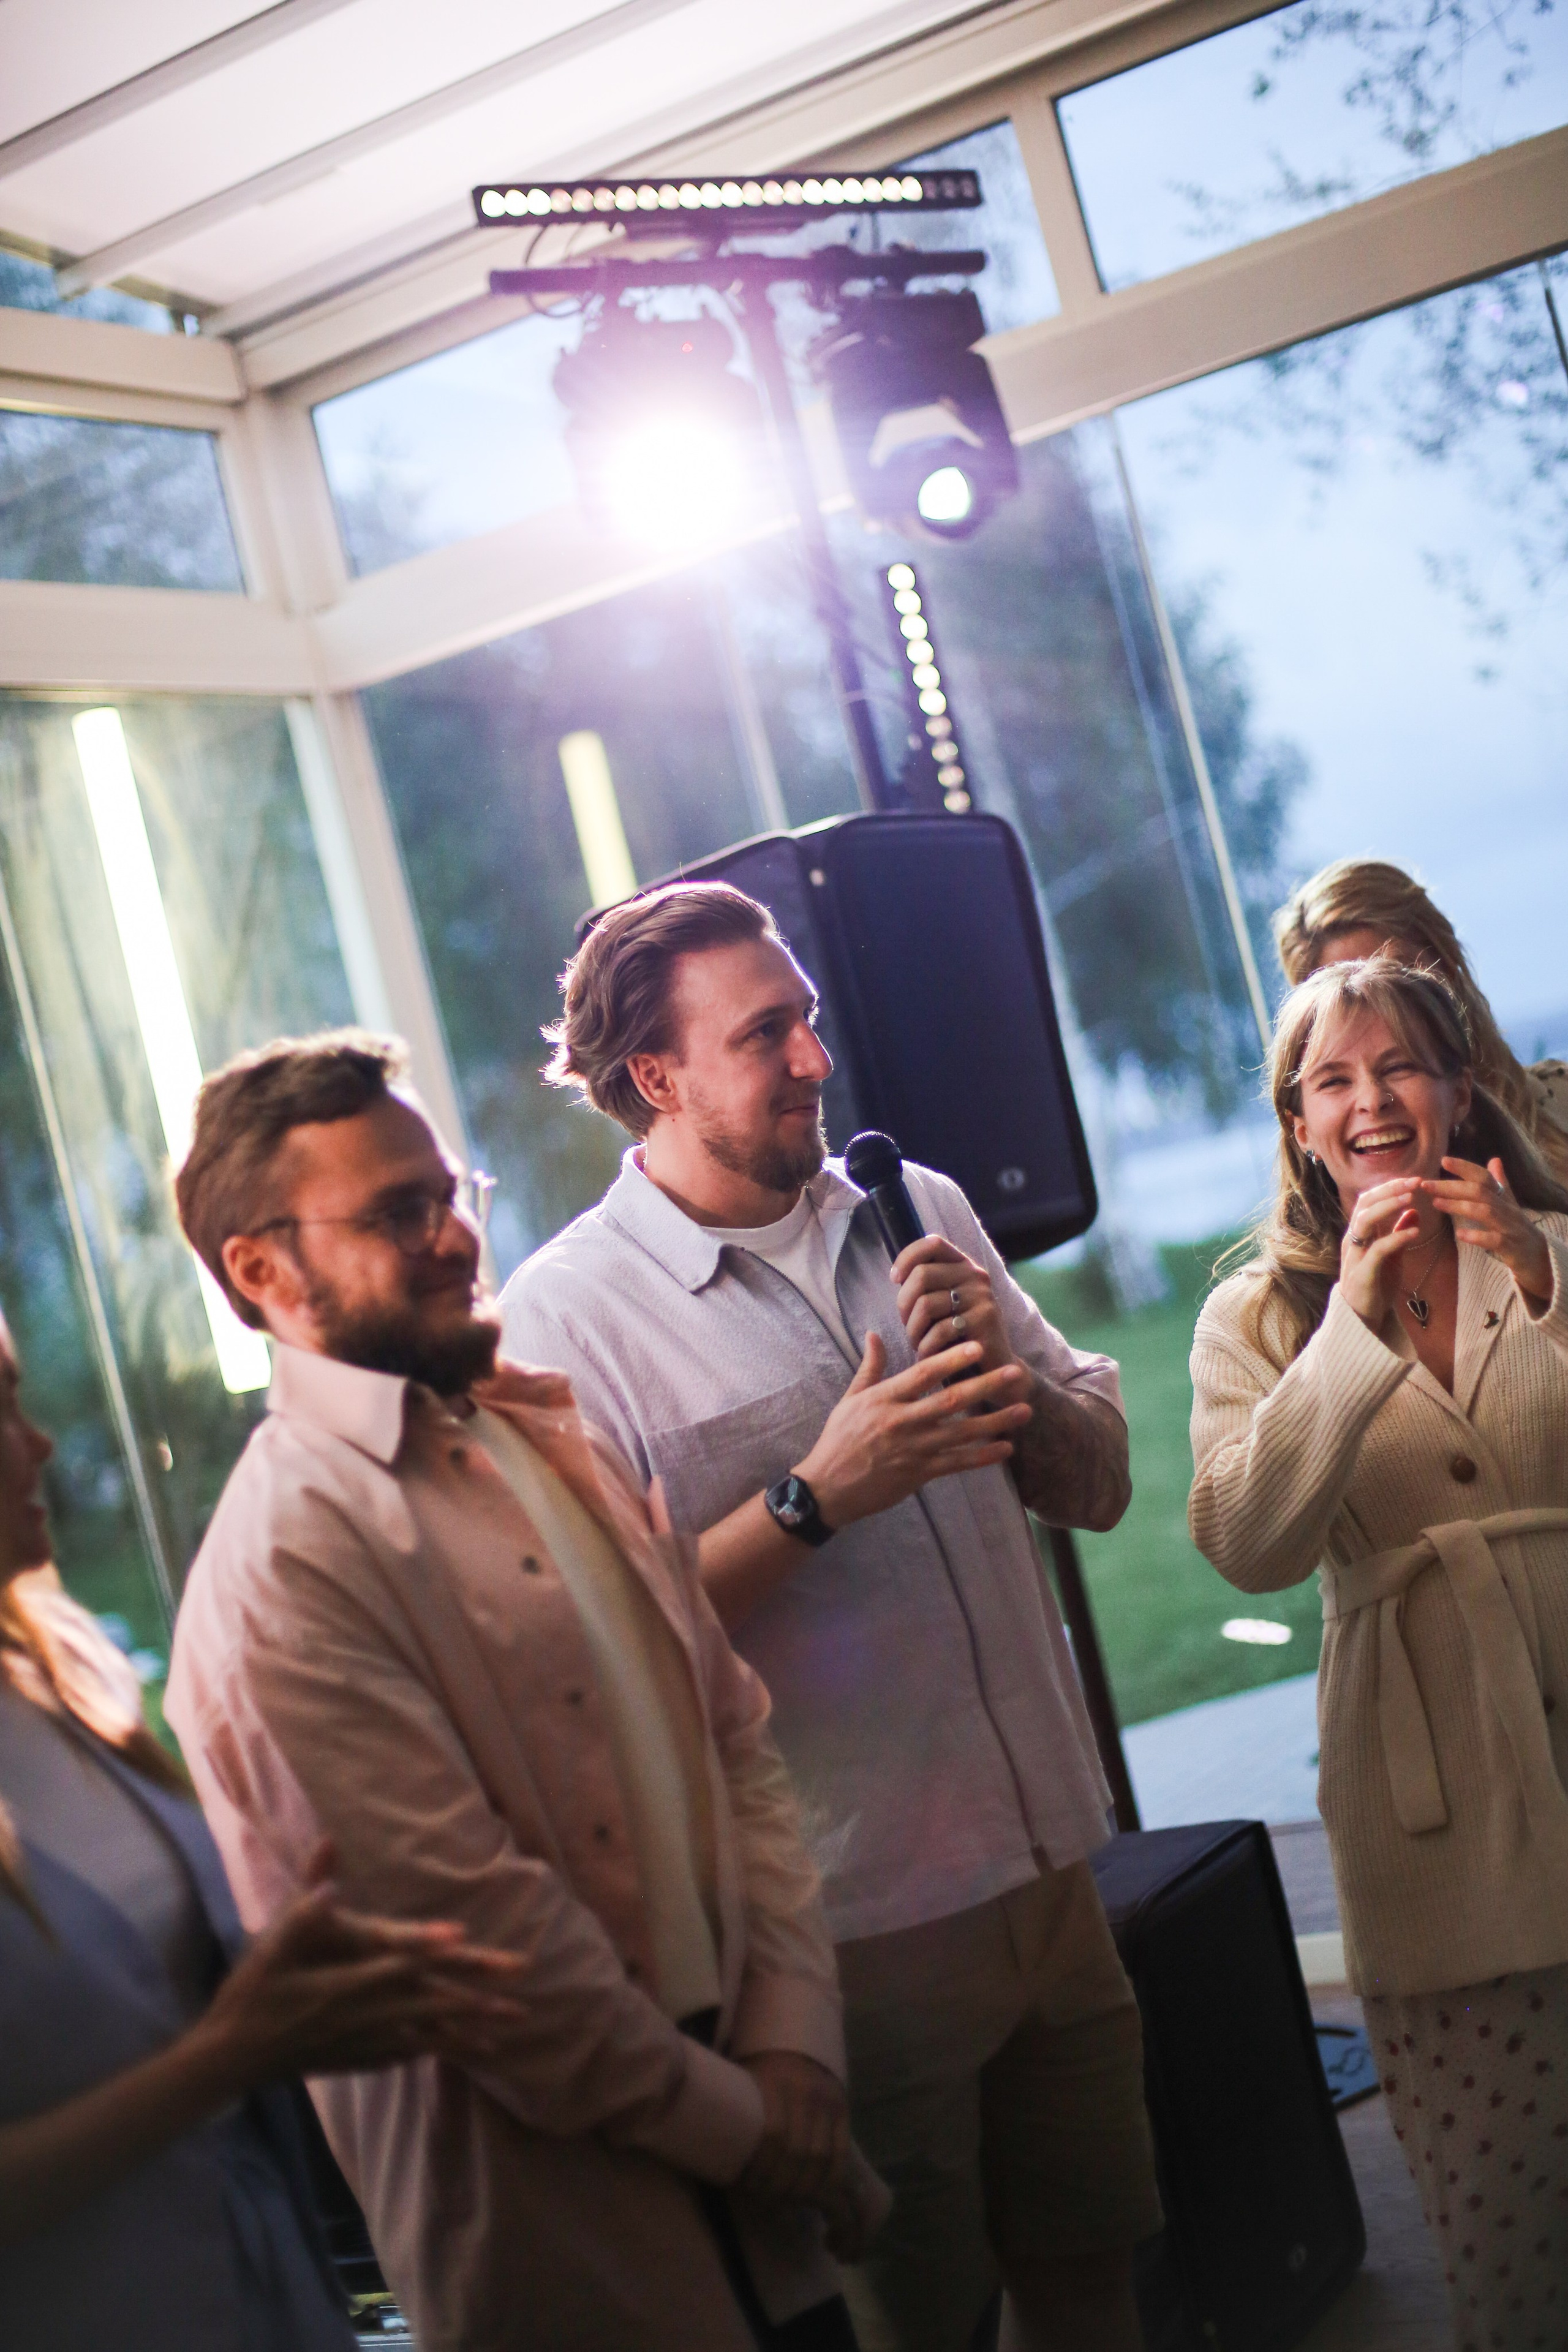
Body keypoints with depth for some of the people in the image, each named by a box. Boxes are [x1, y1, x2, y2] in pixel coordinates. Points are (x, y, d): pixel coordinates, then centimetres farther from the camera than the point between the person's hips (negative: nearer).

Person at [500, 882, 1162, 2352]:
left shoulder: (918, 1212, 5)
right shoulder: (564, 1316, -12)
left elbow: (1100, 1483, 8)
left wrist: (1010, 1376, -12)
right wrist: (816, 1498, -24)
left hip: (1052, 1873, 5)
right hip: (854, 1917, -5)